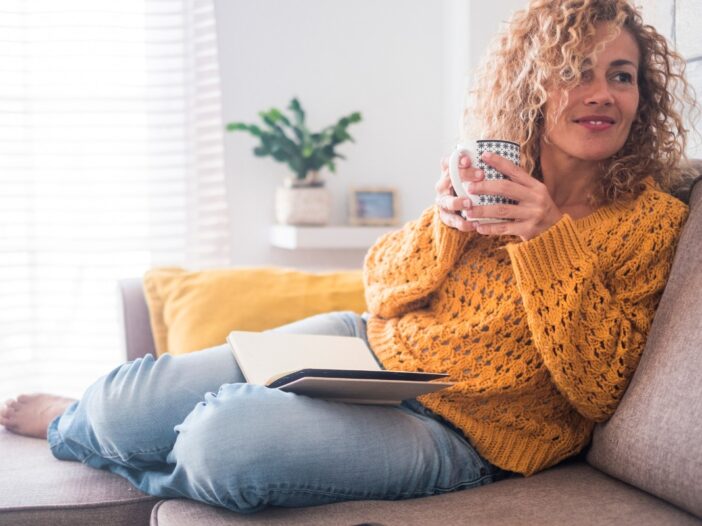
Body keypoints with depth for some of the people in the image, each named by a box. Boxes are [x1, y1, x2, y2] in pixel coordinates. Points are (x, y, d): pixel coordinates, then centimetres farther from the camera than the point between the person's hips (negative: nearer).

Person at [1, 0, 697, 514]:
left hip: (458, 434, -4)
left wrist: (551, 239, -23)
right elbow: (381, 289, 5)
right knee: (128, 399, -9)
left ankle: (71, 430, 7)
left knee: (227, 440, -28)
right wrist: (444, 223, -16)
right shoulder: (493, 172, 4)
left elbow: (597, 390, -13)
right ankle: (87, 416, 30)